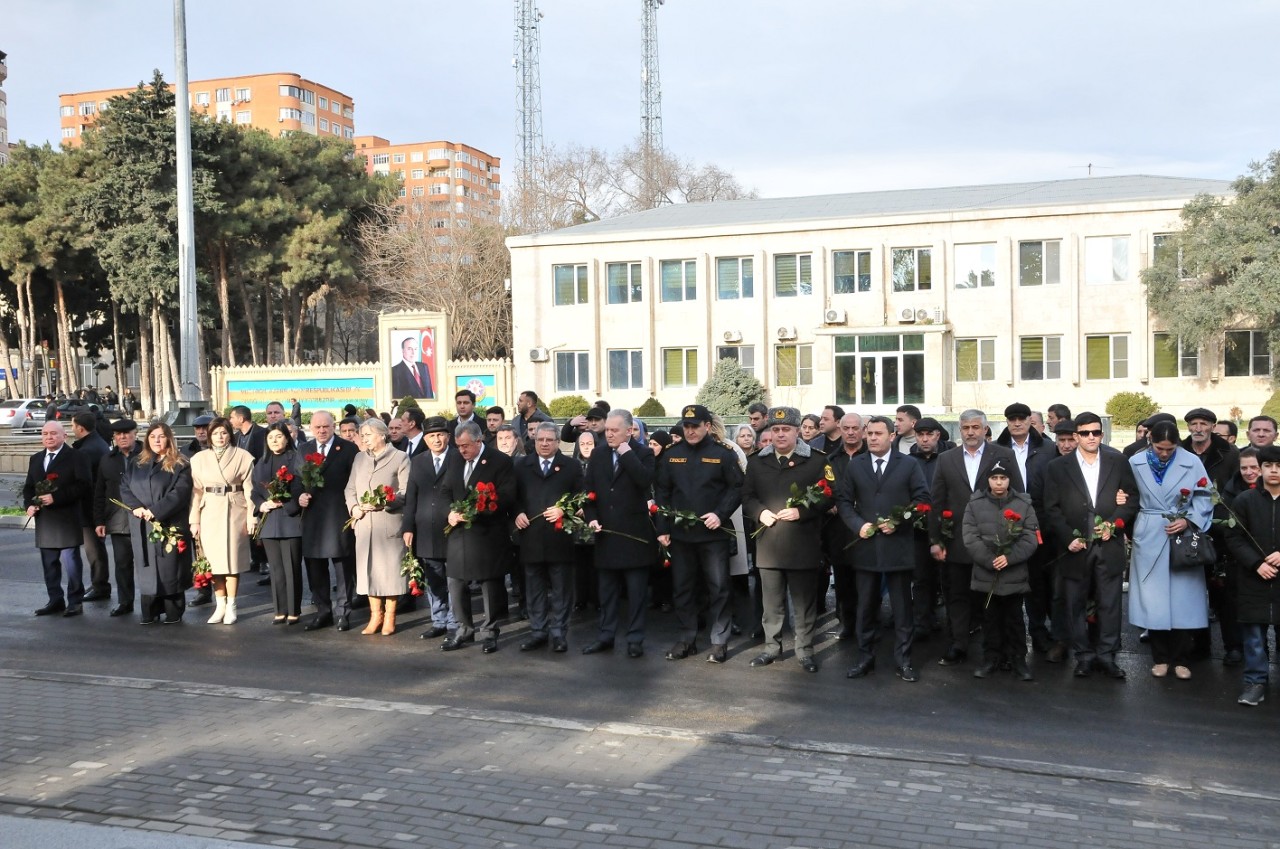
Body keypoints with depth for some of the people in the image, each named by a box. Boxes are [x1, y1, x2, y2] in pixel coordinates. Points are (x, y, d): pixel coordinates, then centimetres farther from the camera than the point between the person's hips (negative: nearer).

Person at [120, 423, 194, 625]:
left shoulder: (180, 465, 1)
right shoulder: (135, 464, 16)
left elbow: (179, 492, -9)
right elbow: (124, 487, 9)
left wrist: (156, 511, -17)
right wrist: (136, 507, -9)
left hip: (169, 525, -4)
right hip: (142, 526, 4)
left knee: (169, 568, -3)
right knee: (147, 569, 4)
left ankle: (173, 612, 4)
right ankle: (149, 613, 9)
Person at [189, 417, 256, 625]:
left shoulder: (243, 457, 0)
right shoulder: (199, 459, 8)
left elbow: (249, 489, -3)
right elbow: (196, 491, 6)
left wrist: (251, 517, -8)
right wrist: (194, 520, 3)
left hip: (234, 512, -3)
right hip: (209, 513, 3)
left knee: (232, 559, 0)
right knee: (213, 560, 5)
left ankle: (231, 606, 9)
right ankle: (220, 606, 14)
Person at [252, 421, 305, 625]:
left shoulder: (296, 460, 0)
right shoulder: (261, 463, 16)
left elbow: (302, 488, -6)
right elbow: (255, 491, 14)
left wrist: (283, 504, -15)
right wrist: (262, 504, -5)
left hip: (291, 520, -5)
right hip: (268, 521, 5)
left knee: (291, 567, -2)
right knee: (276, 568, 7)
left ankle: (294, 611, 5)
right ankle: (281, 611, 14)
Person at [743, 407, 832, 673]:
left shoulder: (817, 460, -1)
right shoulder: (756, 462, 10)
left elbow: (828, 496, -4)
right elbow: (746, 496, 12)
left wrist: (801, 511, -16)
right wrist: (759, 512, -8)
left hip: (803, 544, -3)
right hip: (768, 543, 3)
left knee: (804, 601, 6)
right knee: (771, 601, 11)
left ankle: (805, 650, 16)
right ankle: (772, 646, 23)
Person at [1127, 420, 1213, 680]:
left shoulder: (1192, 462, -4)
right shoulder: (1136, 463, -2)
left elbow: (1204, 498, -3)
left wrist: (1188, 521, -16)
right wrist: (1130, 530, -3)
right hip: (1149, 538, 1)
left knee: (1182, 599, 2)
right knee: (1153, 599, 3)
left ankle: (1180, 658, 14)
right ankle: (1160, 657, 16)